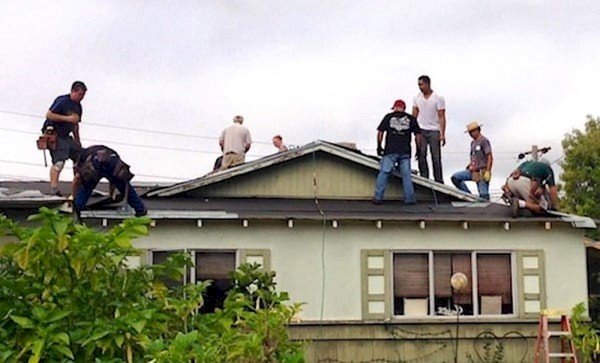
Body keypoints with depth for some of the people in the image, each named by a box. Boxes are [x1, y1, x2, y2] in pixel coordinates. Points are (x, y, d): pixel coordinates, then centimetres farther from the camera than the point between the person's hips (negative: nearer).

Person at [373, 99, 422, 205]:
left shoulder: (388, 117, 7)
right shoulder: (411, 119, 12)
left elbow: (380, 132, 4)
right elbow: (418, 134, 10)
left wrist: (379, 146, 12)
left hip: (390, 151, -2)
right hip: (405, 152, 2)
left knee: (383, 173, 0)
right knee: (406, 175, 5)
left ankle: (378, 198, -2)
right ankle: (410, 199, 6)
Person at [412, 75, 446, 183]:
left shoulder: (438, 98, -2)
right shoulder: (417, 98, 9)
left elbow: (442, 117, -4)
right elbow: (414, 115, 10)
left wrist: (442, 134, -12)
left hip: (434, 131, -3)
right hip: (421, 130, 3)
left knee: (436, 157, -3)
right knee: (421, 155, -6)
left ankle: (439, 181, 1)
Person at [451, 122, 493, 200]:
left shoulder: (484, 141, -9)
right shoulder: (473, 143, 16)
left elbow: (490, 158, -14)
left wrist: (487, 172, -20)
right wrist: (469, 165, 10)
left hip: (482, 172, -9)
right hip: (473, 171, 9)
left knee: (483, 194, -12)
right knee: (455, 177, -1)